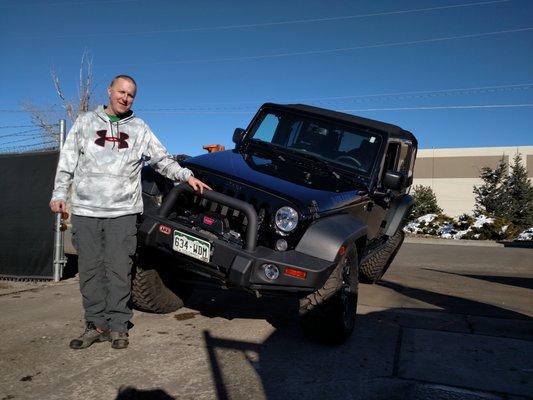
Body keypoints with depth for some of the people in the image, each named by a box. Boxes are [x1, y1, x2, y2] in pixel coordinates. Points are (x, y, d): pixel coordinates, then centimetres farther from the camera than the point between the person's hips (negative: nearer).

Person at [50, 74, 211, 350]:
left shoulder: (139, 128, 12)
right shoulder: (85, 122, 12)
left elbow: (162, 159, 13)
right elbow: (67, 161, 10)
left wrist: (187, 176, 1)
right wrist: (59, 193, 2)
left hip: (123, 211, -1)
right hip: (85, 210, 1)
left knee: (119, 269, -1)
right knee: (90, 269, 4)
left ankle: (118, 326, 9)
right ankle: (96, 325, 15)